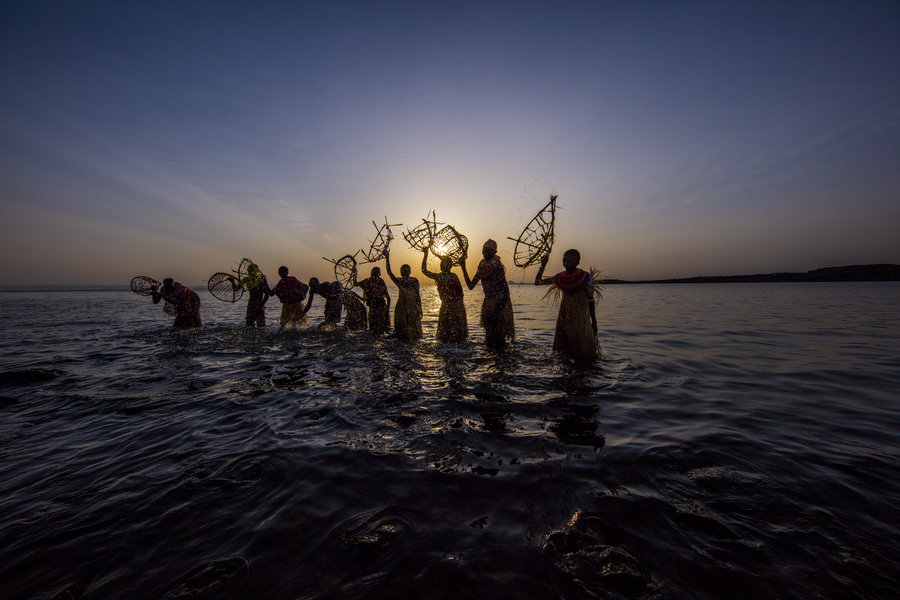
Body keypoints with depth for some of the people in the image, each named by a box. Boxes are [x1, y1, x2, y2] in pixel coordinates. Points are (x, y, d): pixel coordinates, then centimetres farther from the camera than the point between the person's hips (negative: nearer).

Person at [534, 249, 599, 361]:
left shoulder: (585, 277, -5)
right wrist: (543, 265, -2)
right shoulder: (559, 277, 5)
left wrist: (594, 322, -2)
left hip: (581, 318, -4)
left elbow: (591, 300, -2)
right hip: (564, 317, 4)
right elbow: (538, 282, 7)